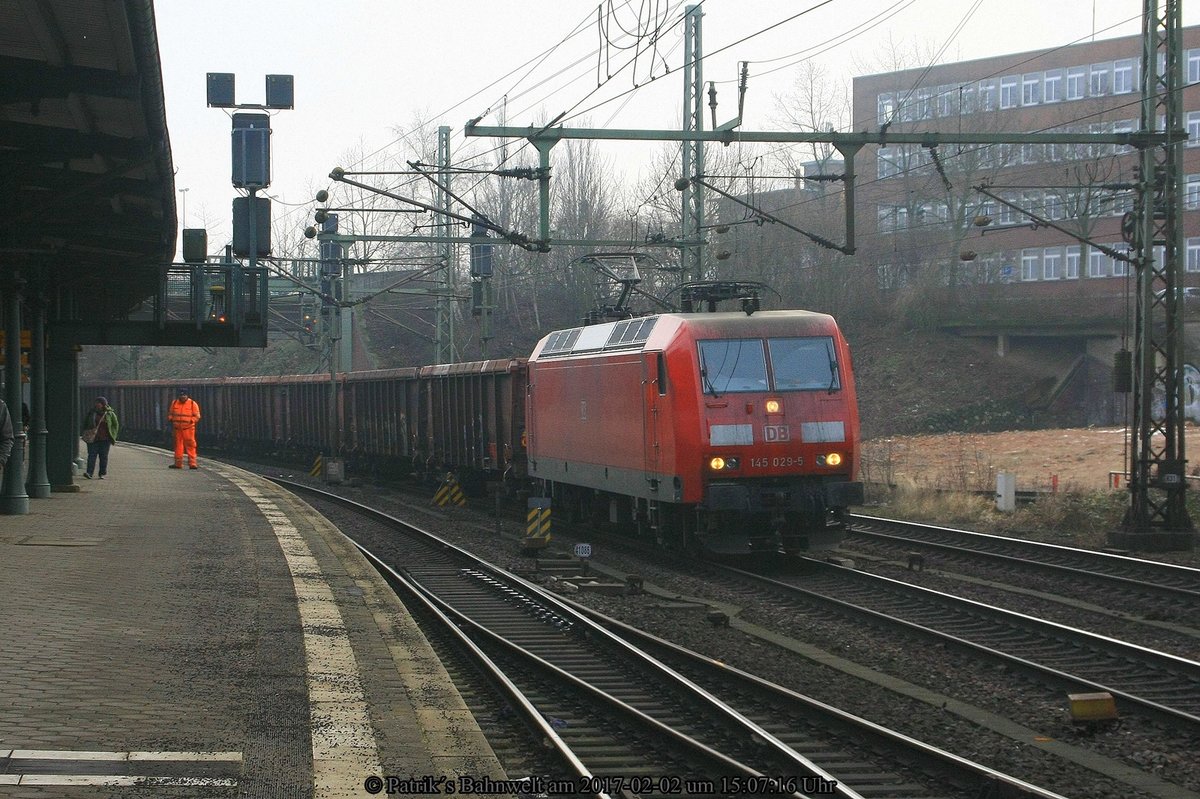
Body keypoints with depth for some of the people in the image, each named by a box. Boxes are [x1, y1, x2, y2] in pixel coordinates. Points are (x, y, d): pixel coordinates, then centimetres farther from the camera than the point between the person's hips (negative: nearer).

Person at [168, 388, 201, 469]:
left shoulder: (193, 404, 1)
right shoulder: (174, 403, 11)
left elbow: (197, 416, 1)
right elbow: (170, 413, 20)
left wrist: (191, 421, -14)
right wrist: (171, 419, 2)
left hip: (188, 429, -4)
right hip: (177, 429, 4)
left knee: (190, 445, -7)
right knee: (178, 445, 8)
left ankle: (192, 463, -7)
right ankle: (178, 463, 15)